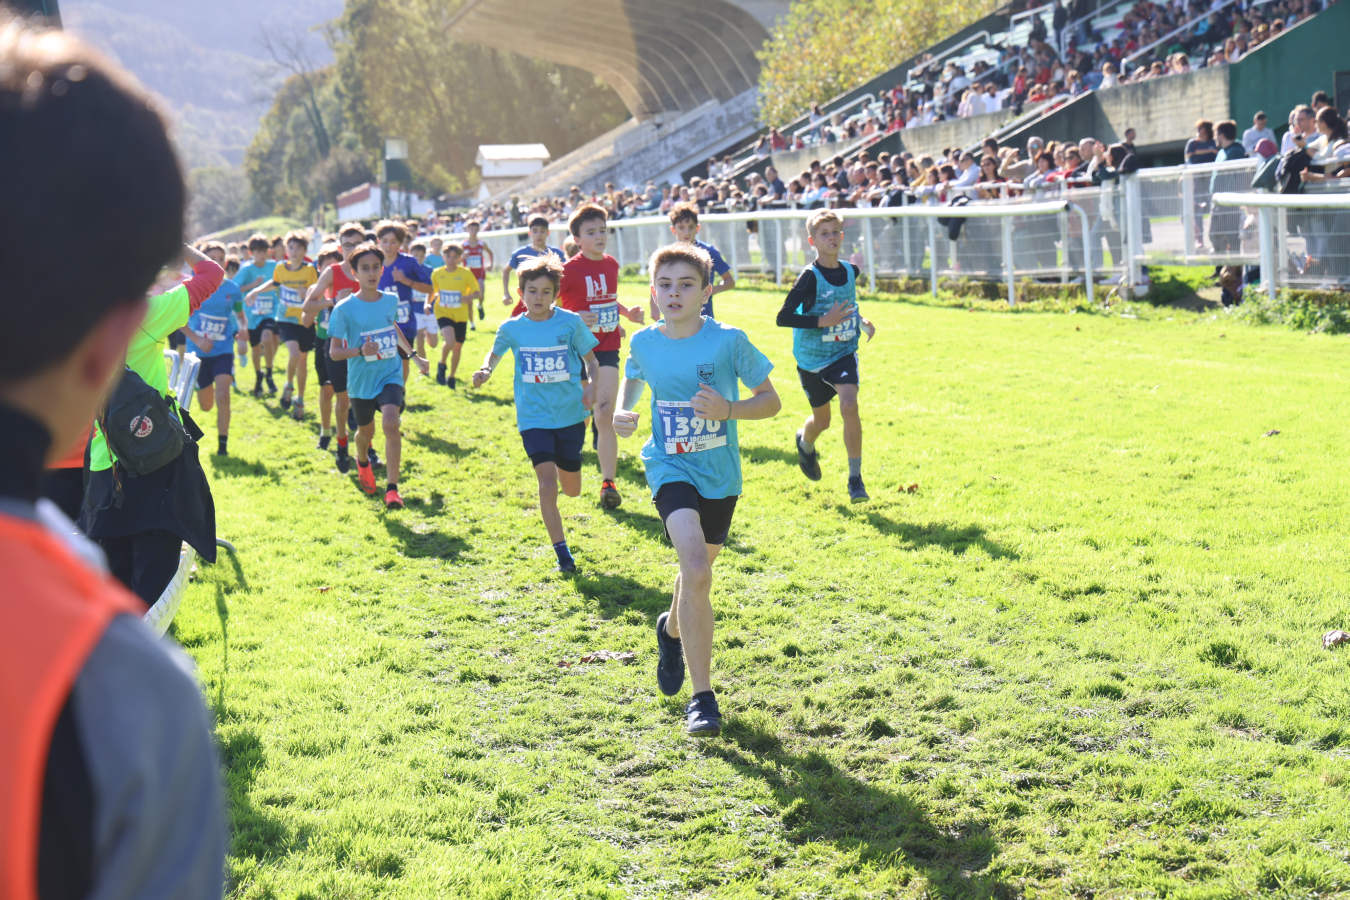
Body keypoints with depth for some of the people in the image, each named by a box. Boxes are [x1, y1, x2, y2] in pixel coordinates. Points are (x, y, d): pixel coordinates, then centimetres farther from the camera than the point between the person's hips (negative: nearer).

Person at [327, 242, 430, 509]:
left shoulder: (391, 300, 0)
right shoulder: (344, 309, -12)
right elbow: (334, 351, -11)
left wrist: (414, 356, 28)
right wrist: (360, 351, -29)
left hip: (390, 375, 1)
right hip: (361, 380, -1)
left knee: (390, 423, -23)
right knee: (366, 431, 18)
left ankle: (392, 489, -20)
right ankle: (362, 462, 55)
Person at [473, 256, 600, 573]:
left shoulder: (570, 322, -6)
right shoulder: (512, 328, -2)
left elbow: (591, 359, 3)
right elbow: (495, 353, 17)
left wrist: (591, 385, -16)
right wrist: (486, 370, -4)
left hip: (570, 413, 1)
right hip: (534, 416, -1)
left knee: (572, 489, 12)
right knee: (546, 479, -17)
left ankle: (562, 463, 51)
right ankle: (562, 552, -9)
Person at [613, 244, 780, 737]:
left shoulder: (728, 341, -13)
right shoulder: (644, 342, -5)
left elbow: (771, 401, -5)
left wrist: (728, 410, -23)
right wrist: (621, 412, -2)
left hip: (719, 474, 1)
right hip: (671, 469, -1)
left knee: (697, 571, 20)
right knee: (696, 570, -23)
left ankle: (672, 629, 58)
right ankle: (702, 697, -16)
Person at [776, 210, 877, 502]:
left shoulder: (850, 271, 0)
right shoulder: (810, 277, -17)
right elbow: (783, 317, -21)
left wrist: (861, 321, 8)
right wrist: (822, 321, -27)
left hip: (843, 353, 2)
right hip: (812, 358, -2)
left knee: (849, 406, -22)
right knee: (821, 420, 13)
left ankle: (855, 478, -11)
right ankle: (805, 443, 53)